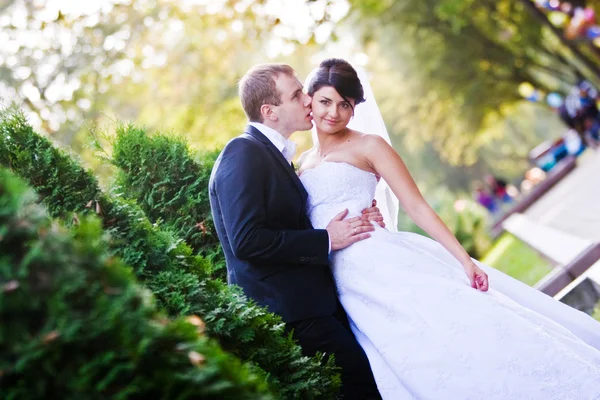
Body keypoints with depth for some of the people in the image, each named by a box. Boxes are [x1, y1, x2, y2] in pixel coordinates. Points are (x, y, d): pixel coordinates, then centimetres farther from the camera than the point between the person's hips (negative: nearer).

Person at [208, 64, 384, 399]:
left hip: (311, 302, 9)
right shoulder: (243, 153, -11)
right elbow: (247, 241, -21)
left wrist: (352, 222, 7)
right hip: (287, 312, -9)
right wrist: (326, 240, -14)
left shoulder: (275, 154, 18)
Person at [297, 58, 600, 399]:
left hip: (384, 264, -3)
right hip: (350, 286, 3)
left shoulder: (368, 146, 4)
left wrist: (464, 260, -12)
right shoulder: (303, 164, 19)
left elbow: (418, 207, -3)